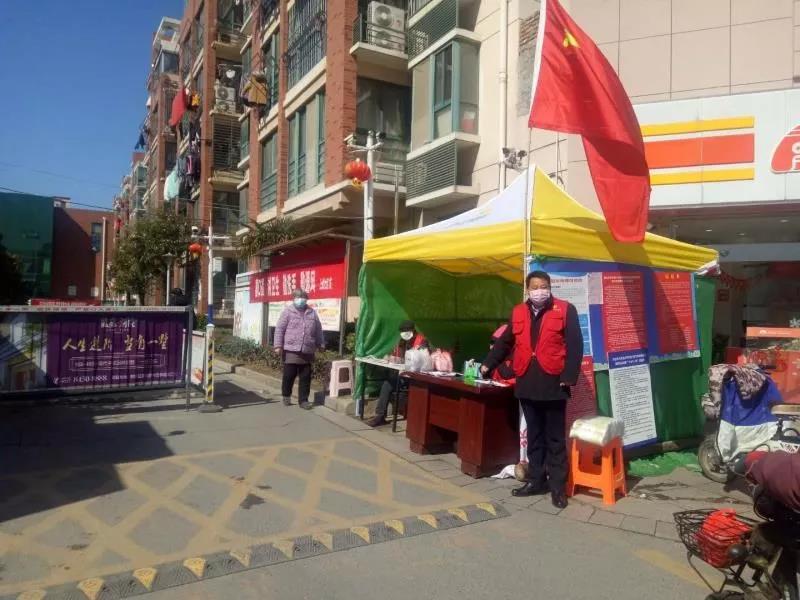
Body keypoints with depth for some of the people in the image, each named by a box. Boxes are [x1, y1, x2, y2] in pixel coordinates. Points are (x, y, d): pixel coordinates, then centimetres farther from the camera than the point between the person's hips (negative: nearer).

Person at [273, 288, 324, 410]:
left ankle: (303, 400, 13)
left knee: (305, 377, 5)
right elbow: (279, 329, -1)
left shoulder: (312, 313, 12)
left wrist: (321, 345, 17)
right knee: (289, 375, 4)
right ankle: (286, 395, 26)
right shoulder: (287, 311, 2)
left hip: (307, 352, 3)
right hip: (291, 350, -3)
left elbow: (318, 331, 17)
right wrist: (278, 345, -7)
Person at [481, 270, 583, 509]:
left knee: (555, 437, 5)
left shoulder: (565, 310, -2)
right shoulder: (518, 312, 11)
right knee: (534, 436, 13)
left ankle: (558, 486, 13)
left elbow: (575, 346, -6)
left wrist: (568, 376, -13)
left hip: (553, 382, -4)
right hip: (527, 383, 4)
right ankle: (536, 480, 23)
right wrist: (488, 364, 17)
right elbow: (505, 342, 18)